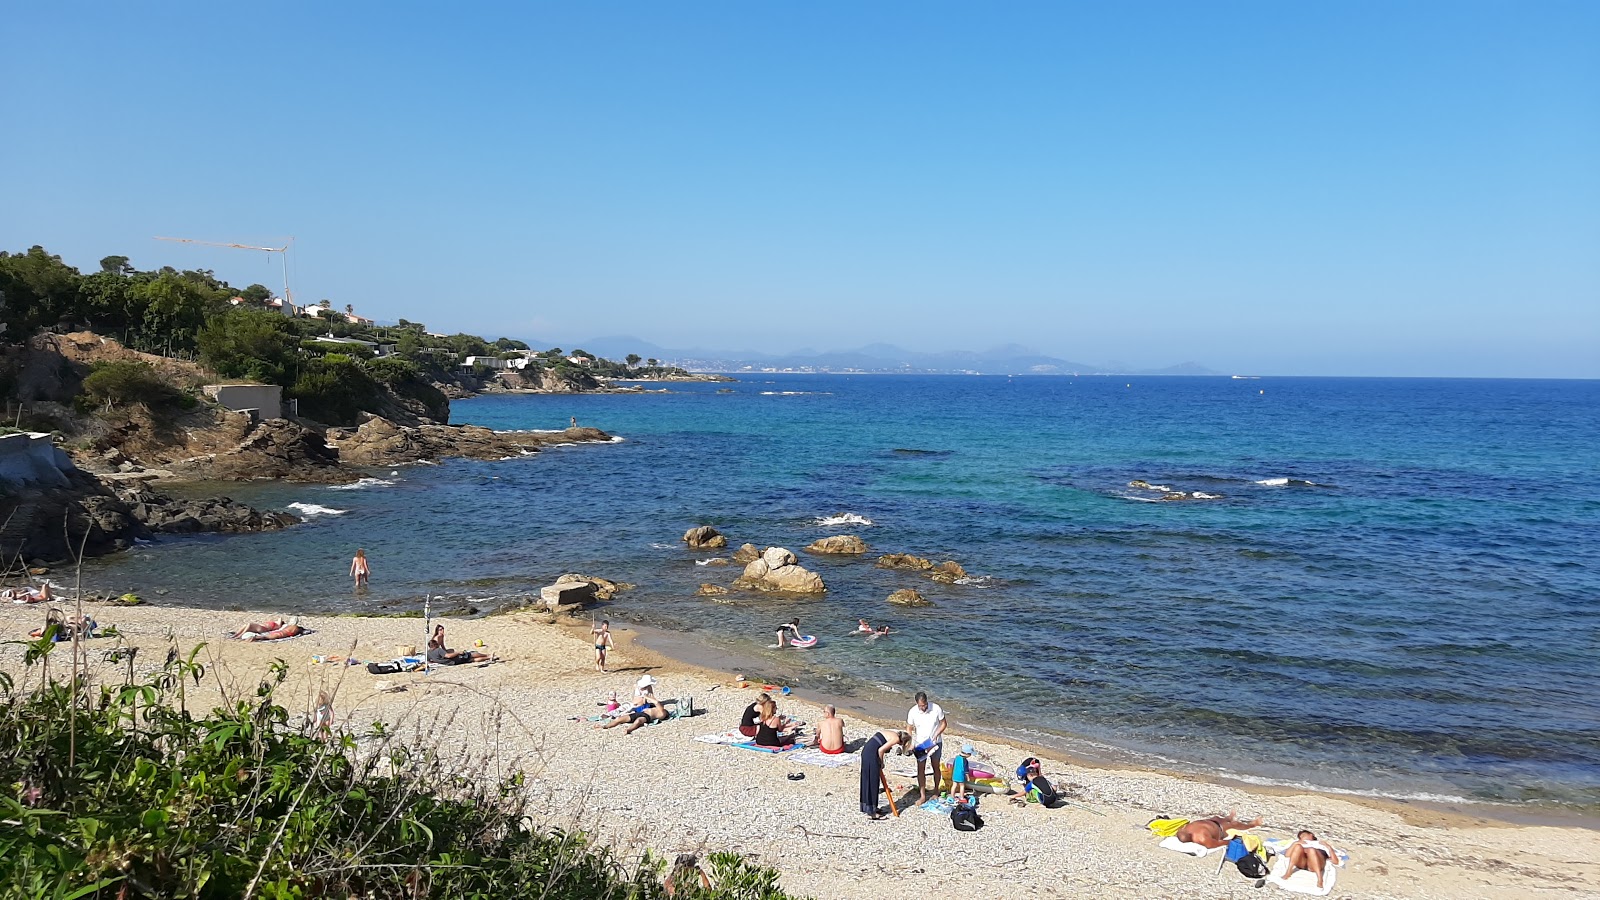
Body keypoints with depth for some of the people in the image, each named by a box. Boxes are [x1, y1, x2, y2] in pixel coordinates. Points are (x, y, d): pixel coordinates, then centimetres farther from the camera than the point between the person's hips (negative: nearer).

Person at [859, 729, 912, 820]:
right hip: (871, 756, -9)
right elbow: (880, 750, -17)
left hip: (865, 752, 9)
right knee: (872, 783, 1)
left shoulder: (890, 734, 20)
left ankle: (866, 808, 31)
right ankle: (871, 813, 8)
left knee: (867, 782, 19)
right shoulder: (896, 739, -6)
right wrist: (881, 763, 1)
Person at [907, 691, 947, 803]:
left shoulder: (936, 709, -18)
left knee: (935, 767, 11)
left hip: (935, 743, 0)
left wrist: (936, 735, -20)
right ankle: (922, 795, 7)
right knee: (921, 769, 0)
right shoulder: (913, 712, -16)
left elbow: (943, 724, -6)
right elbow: (910, 729, -5)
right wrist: (910, 743, -17)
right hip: (920, 744, 0)